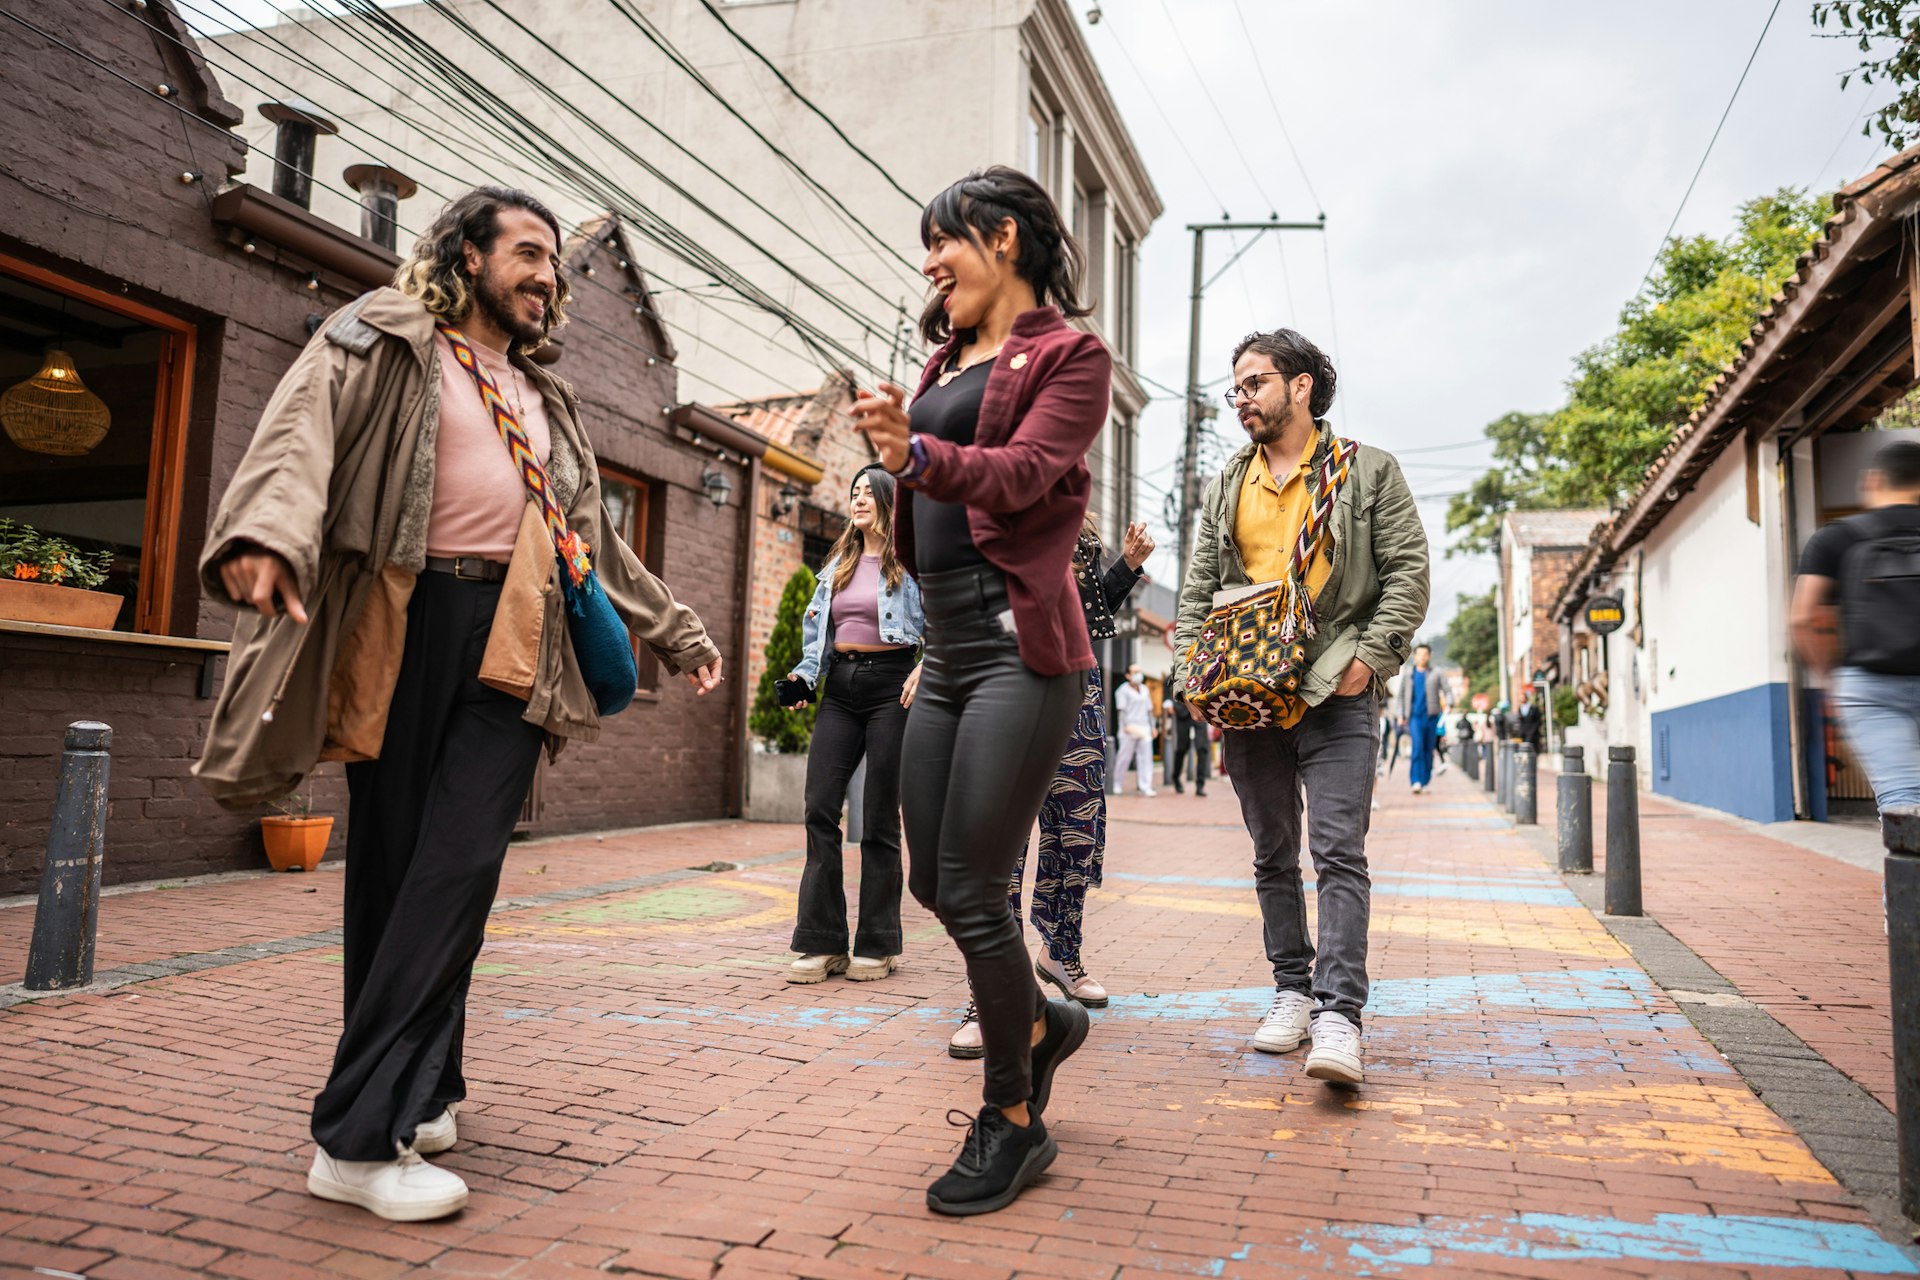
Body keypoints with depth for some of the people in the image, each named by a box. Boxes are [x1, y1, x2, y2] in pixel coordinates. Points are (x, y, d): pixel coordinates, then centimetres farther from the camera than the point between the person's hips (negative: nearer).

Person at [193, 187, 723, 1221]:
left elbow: (595, 539, 30)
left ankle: (407, 1101, 5)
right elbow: (305, 429, -12)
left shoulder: (545, 400, 26)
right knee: (391, 863, -1)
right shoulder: (383, 339, 8)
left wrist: (678, 632, 30)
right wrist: (269, 533, -33)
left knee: (459, 866, -5)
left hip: (513, 640, 4)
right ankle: (358, 1138, 5)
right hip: (404, 626, -4)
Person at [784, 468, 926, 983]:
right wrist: (805, 675, 6)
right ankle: (822, 942, 3)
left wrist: (924, 671, -18)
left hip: (890, 683, -5)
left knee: (880, 818, -1)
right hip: (840, 686, 5)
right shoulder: (838, 564, 18)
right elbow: (817, 628, 21)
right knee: (820, 810, -4)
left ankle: (878, 945, 10)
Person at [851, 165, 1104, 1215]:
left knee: (969, 887, -7)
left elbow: (1021, 472, -19)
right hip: (949, 646, 8)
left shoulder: (1069, 355, -2)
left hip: (1019, 645, -8)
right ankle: (1042, 1022, 37)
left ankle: (1012, 1123, 12)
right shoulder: (946, 363, 20)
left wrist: (917, 453, -33)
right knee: (932, 880, 11)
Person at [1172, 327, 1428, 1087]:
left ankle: (1338, 1015, -12)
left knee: (1338, 852, -12)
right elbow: (1198, 589, 16)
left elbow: (1408, 572, 1)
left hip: (1335, 693, -4)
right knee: (1273, 855, 11)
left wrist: (1371, 657, -11)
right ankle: (1292, 989, 22)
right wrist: (1191, 672, 3)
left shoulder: (1368, 472, 6)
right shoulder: (1225, 488, 18)